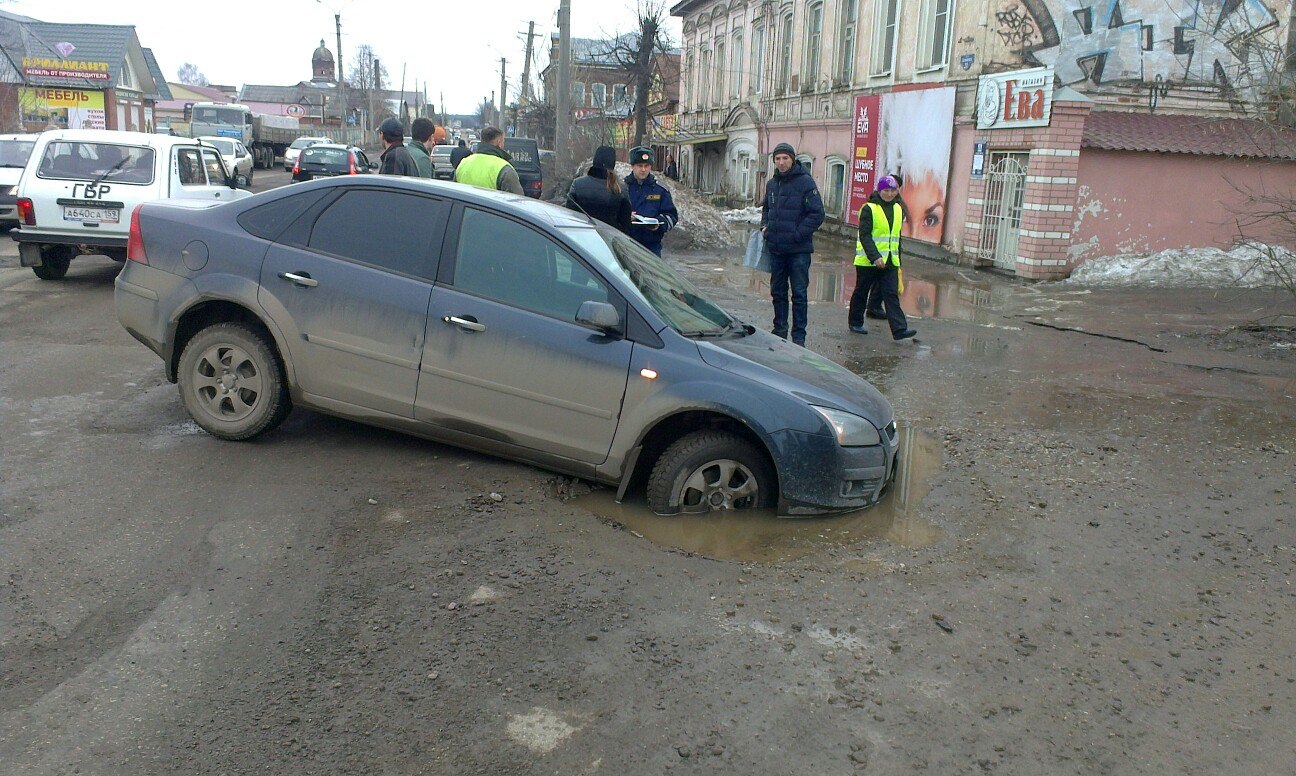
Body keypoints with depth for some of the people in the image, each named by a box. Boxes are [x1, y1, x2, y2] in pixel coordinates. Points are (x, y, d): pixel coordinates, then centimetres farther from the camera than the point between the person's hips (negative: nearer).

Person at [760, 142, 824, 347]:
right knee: (777, 292, 14)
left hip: (799, 249, -6)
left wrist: (797, 234, -18)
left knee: (799, 293, -1)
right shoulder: (772, 184, 10)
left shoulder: (805, 182, -10)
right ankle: (779, 331, 25)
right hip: (775, 248, 6)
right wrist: (764, 225, 8)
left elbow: (817, 215, -13)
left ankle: (799, 336, 5)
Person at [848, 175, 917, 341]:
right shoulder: (869, 209, -9)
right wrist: (875, 257, -25)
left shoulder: (898, 210, 11)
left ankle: (899, 329, -11)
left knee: (892, 295, -4)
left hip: (890, 261, 5)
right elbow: (864, 236, -16)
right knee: (861, 292, 10)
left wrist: (898, 261, 18)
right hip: (867, 260, -4)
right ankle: (855, 322, 26)